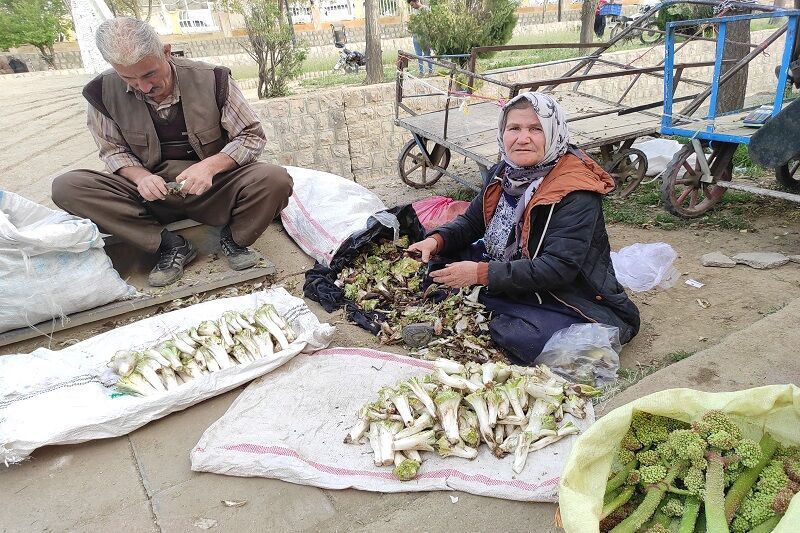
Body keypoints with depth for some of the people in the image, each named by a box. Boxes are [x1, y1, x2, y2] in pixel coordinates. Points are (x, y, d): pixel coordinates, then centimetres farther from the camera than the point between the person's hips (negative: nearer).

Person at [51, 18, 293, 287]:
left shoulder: (211, 79, -12)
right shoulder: (103, 92, -7)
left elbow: (252, 136, -7)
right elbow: (113, 150, 6)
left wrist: (211, 165, -24)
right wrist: (140, 177, -18)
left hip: (213, 186, -2)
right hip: (154, 190, 2)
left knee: (275, 180, -32)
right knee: (65, 187, -20)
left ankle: (233, 239, -1)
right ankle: (171, 246, -14)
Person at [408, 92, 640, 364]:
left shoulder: (577, 194, -24)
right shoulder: (505, 172, 0)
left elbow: (558, 269, -30)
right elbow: (471, 221, 10)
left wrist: (481, 273, -33)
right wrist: (437, 240, -12)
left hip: (569, 300, -7)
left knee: (531, 340, -37)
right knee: (440, 260, -1)